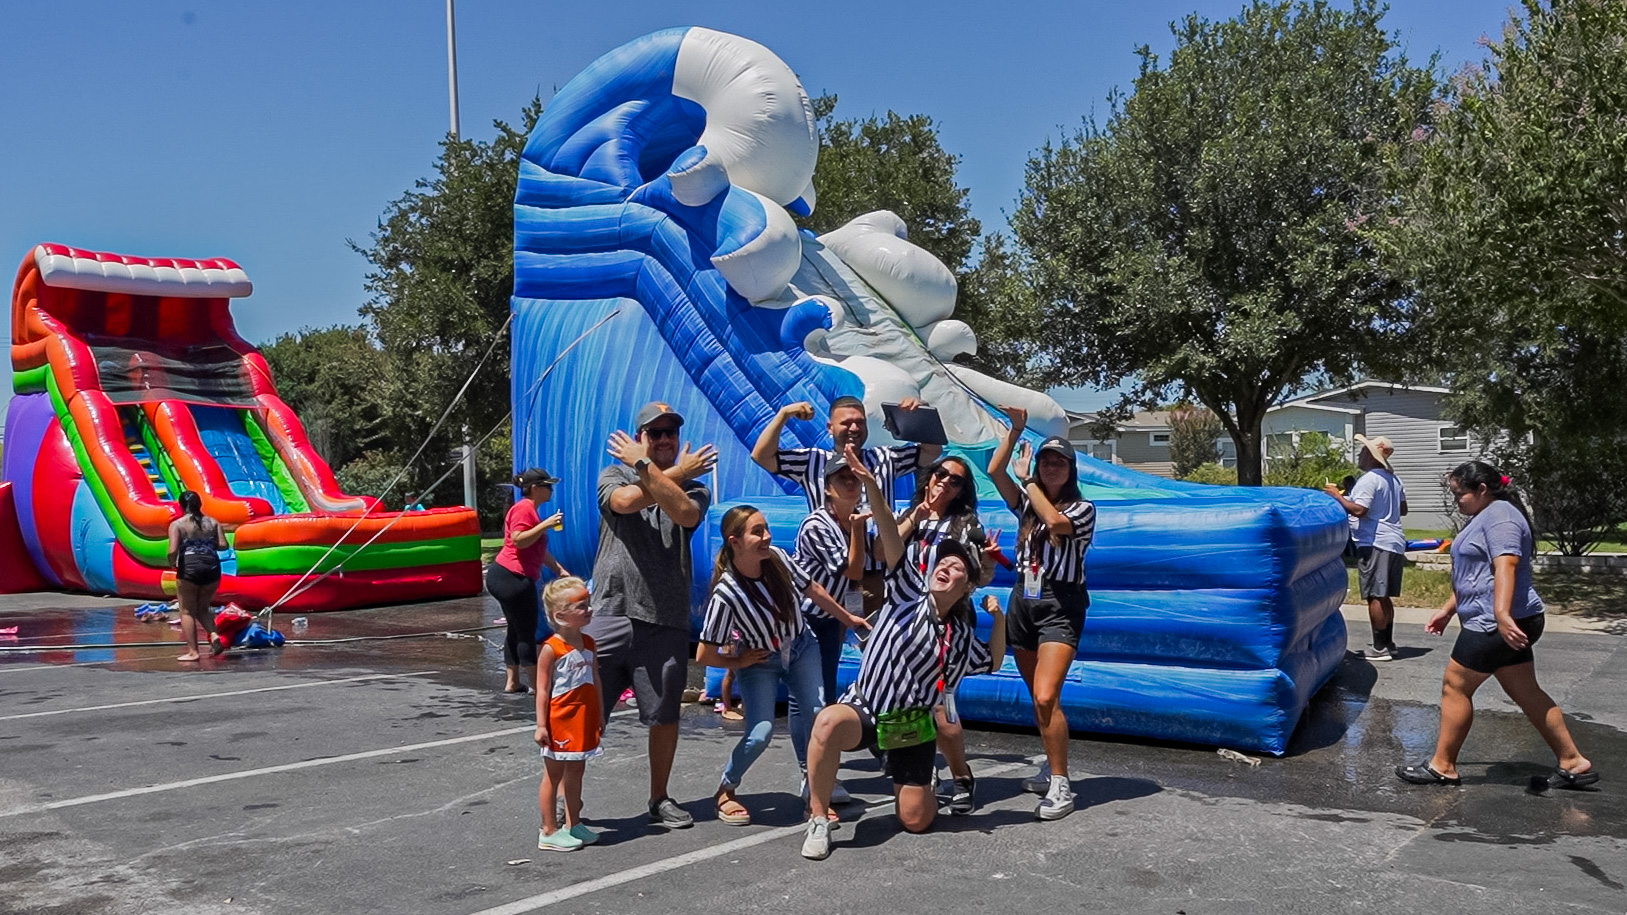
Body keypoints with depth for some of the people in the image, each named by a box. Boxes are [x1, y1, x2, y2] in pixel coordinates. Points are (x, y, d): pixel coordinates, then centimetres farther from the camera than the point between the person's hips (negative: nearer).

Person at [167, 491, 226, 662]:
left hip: (190, 567, -4)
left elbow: (173, 550, -12)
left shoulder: (177, 524, -1)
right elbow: (223, 545, 0)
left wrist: (172, 563, 7)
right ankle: (214, 636, -5)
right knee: (202, 608, 19)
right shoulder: (213, 522, 10)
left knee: (187, 611, 8)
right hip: (212, 566, 4)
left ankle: (192, 651, 6)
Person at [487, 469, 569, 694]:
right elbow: (518, 540, -24)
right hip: (512, 578, -11)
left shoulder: (530, 510, 19)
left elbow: (538, 549, 24)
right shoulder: (524, 509, -13)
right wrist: (546, 524, -24)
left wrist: (560, 569, 23)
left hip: (506, 577, 11)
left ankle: (512, 683, 19)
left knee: (517, 630, 14)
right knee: (527, 632, -4)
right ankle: (537, 685, 1)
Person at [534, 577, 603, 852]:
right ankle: (549, 832, 13)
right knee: (553, 775, 4)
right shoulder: (551, 649, -15)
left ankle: (574, 824, 28)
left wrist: (600, 716, 13)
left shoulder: (588, 643, 6)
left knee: (575, 772, 17)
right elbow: (543, 690, -14)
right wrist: (541, 725, -15)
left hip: (584, 721, 7)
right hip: (560, 722, -7)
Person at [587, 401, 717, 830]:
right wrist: (679, 472, -4)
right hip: (611, 613, -1)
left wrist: (645, 466, -13)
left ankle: (659, 799, 23)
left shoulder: (694, 488, 11)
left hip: (667, 620, 1)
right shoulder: (614, 474, 10)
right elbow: (626, 500, -14)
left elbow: (684, 513, -14)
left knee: (665, 716, 7)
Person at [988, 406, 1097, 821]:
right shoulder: (1028, 503, 12)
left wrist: (1027, 479, -11)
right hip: (1023, 600, 6)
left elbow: (1055, 521, -23)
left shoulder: (1082, 508, -2)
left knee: (1046, 698, -18)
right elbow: (994, 471, 1)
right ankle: (1052, 768, 27)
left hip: (1060, 605, -6)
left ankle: (1060, 786, -10)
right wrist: (1015, 429, -4)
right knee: (1038, 699, 13)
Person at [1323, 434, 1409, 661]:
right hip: (1394, 541, 10)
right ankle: (1389, 643, 21)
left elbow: (1358, 510, -21)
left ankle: (1380, 648, -4)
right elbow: (1403, 509, 24)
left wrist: (1338, 496, -9)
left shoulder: (1369, 479, -13)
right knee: (1385, 597, 16)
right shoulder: (1393, 479, 16)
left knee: (1375, 597, -6)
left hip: (1375, 543, -10)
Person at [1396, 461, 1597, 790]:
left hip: (1498, 625, -11)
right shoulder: (1482, 518, 20)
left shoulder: (1499, 515, -14)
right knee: (1526, 693, 13)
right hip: (1507, 625, 11)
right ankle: (1573, 762, 17)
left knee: (1455, 686, -4)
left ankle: (1442, 767, 4)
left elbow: (1506, 565, -28)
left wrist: (1502, 614, -38)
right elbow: (1474, 575, 28)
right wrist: (1447, 610, 26)